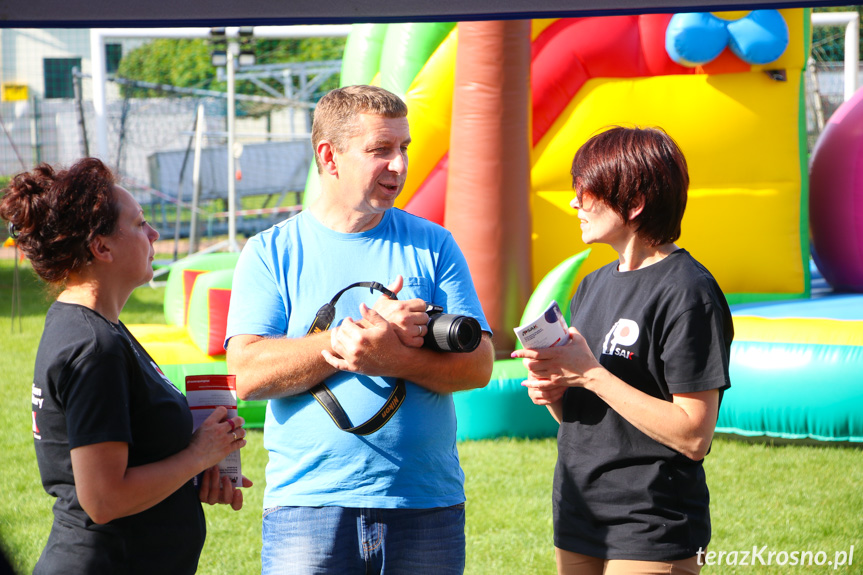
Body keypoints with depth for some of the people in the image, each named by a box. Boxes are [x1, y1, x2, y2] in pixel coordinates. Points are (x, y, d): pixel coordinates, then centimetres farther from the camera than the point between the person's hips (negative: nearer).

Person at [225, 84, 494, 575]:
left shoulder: (432, 246, 8)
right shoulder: (271, 253, 4)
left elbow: (478, 365, 0)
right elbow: (248, 373, -9)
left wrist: (393, 358, -18)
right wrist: (361, 331, -14)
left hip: (427, 507, 2)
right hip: (307, 506, -2)